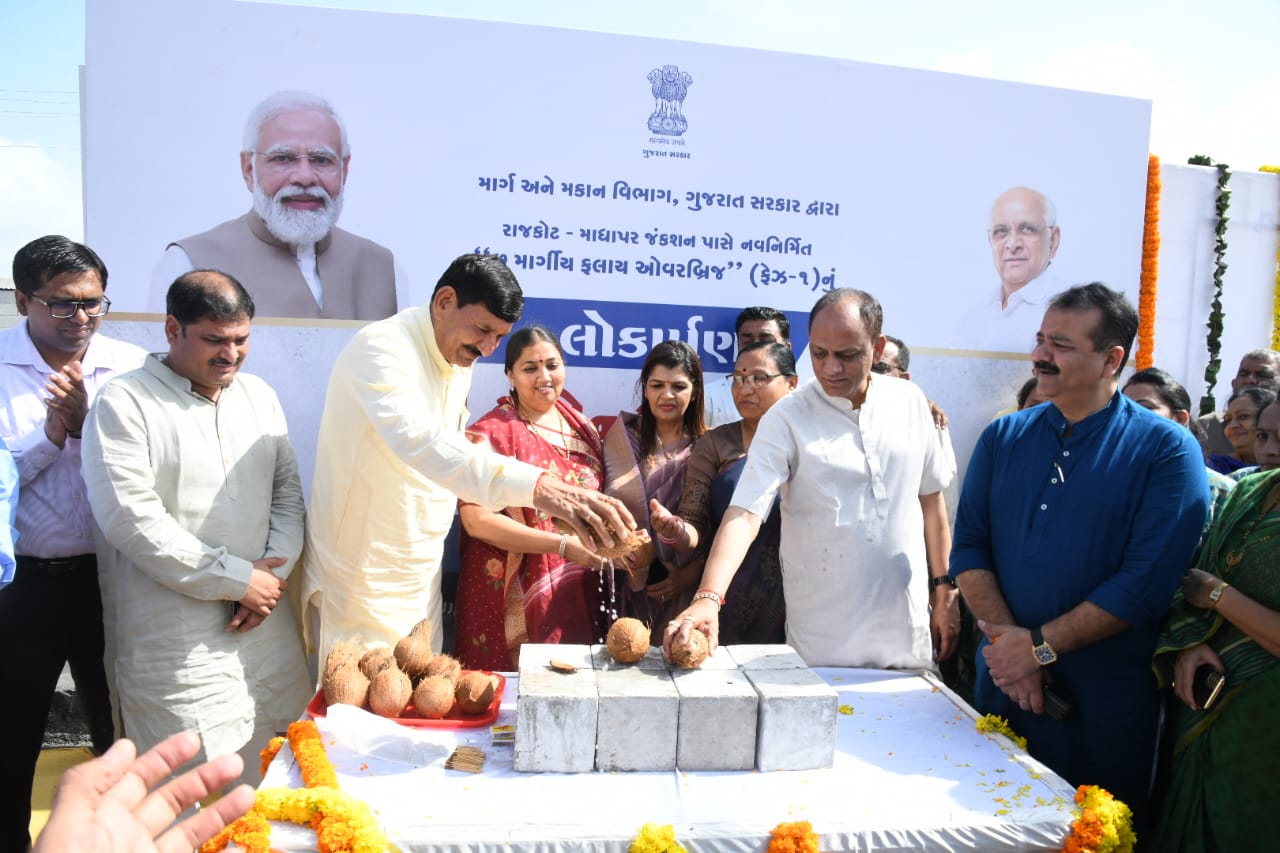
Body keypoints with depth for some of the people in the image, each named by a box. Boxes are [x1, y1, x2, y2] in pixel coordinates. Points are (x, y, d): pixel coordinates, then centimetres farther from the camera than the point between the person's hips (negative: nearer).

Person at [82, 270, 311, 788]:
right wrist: (238, 579, -14)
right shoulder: (125, 403, -7)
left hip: (264, 625, 5)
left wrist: (275, 571, -4)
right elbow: (132, 519, -15)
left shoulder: (259, 396, 12)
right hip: (173, 643, -5)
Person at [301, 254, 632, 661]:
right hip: (363, 577, -7)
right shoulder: (381, 348, -22)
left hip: (420, 574, 8)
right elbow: (419, 440, -41)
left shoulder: (460, 361, 6)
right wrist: (536, 486, -53)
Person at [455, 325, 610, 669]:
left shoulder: (582, 427, 10)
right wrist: (564, 546, -18)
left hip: (580, 596, 5)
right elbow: (477, 520, -15)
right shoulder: (491, 433, -7)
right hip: (514, 599, -5)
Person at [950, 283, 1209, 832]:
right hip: (1003, 681, 4)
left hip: (1105, 701, -3)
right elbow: (969, 545, 0)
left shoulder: (1166, 450, -8)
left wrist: (1039, 645, -16)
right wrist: (1007, 640, -14)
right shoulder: (1002, 438, 4)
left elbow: (1147, 581, -16)